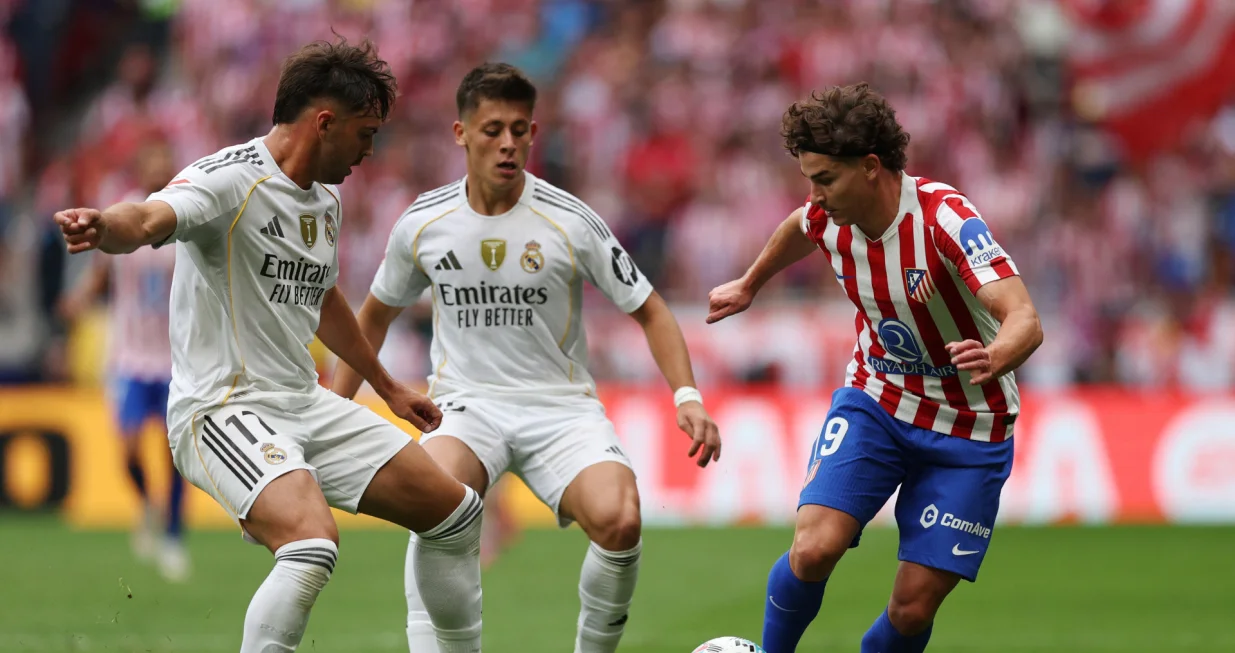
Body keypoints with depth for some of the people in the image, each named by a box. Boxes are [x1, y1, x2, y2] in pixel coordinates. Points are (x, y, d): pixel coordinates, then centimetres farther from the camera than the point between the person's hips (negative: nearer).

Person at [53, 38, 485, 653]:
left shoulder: (324, 199, 13)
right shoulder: (229, 180, -16)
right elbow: (147, 220, -37)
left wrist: (386, 385, 42)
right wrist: (102, 227, -60)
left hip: (307, 406, 9)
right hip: (223, 410, -9)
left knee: (453, 510, 11)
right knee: (312, 544, -34)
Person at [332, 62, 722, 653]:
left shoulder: (570, 221, -7)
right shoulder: (423, 222, 1)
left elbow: (648, 310, 1)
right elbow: (377, 313, 19)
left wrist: (686, 397, -13)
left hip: (561, 407, -1)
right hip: (467, 403, 1)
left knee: (619, 520, -29)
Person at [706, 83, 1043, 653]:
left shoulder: (945, 219, -28)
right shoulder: (828, 217, -11)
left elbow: (1025, 322, -39)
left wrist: (993, 359, -61)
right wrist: (750, 285, 34)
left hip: (967, 428, -3)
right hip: (876, 400, 3)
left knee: (914, 607, -6)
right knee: (814, 550, -20)